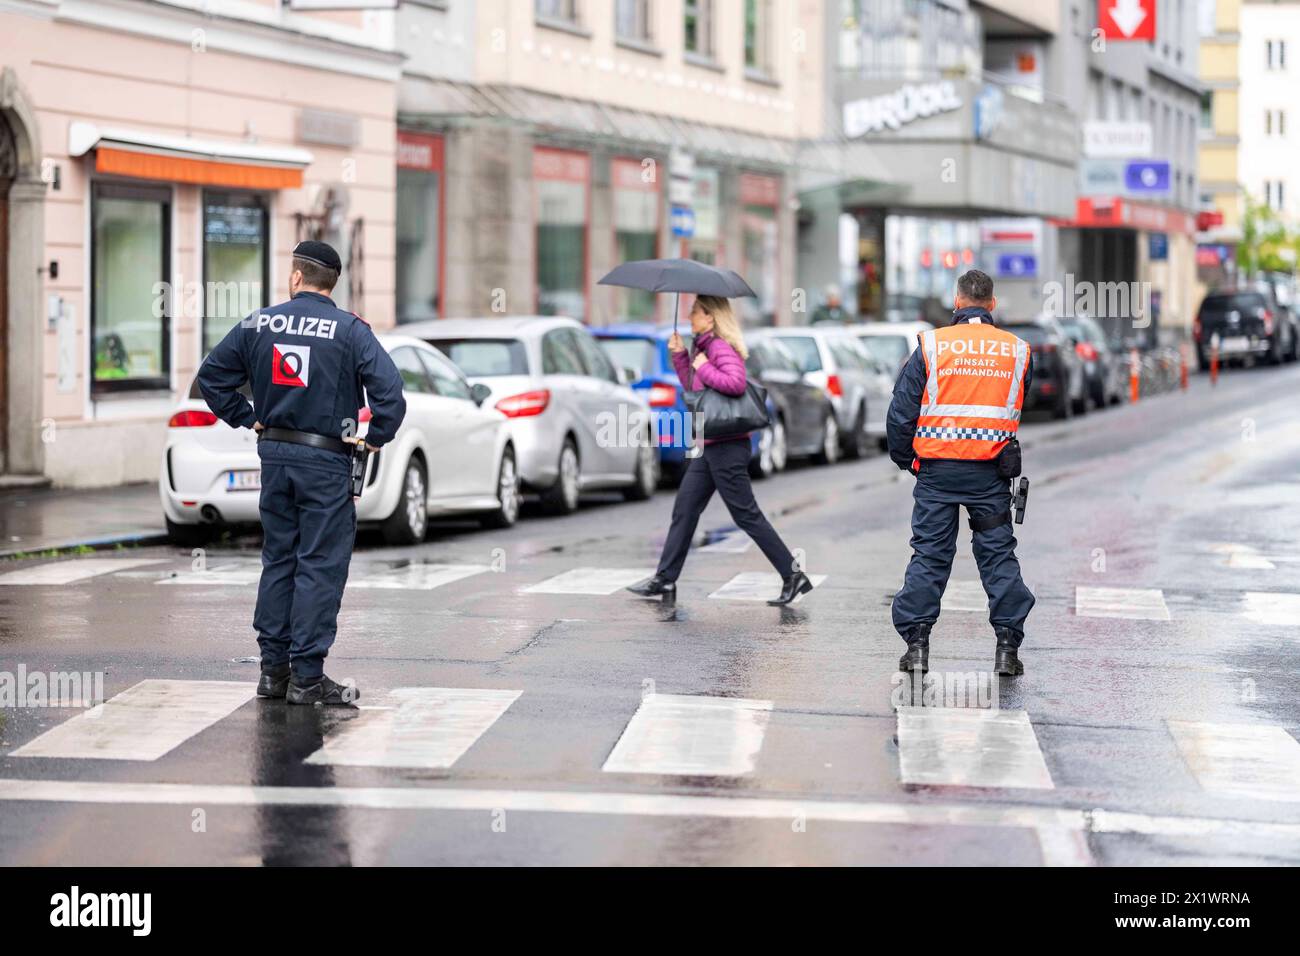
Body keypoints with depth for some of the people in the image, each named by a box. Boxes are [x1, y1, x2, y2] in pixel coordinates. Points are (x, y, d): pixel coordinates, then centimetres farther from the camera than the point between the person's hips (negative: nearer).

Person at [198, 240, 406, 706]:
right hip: (326, 460, -5)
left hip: (274, 455, 5)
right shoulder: (350, 330, -9)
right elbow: (389, 387, -19)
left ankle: (273, 669, 16)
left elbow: (211, 375, 9)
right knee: (320, 566, -1)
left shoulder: (258, 324, 3)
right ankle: (307, 676, -3)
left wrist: (246, 419, 13)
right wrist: (378, 437, -6)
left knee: (278, 560, 14)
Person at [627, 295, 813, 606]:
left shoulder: (722, 348, -15)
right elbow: (691, 387, 24)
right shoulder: (704, 347, 15)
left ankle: (793, 576, -2)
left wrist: (703, 368, -19)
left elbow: (736, 383, -32)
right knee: (684, 510, 11)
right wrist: (680, 355, 13)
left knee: (747, 516, -7)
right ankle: (664, 580, 16)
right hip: (709, 446, 10)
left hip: (727, 446, -10)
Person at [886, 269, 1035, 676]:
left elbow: (901, 411, -1)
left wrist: (904, 459, 11)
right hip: (991, 474, 1)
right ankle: (1008, 647, 5)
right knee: (999, 555, 8)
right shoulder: (1016, 351, 4)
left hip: (937, 471, -1)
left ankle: (916, 643, 2)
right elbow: (1025, 413, 13)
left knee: (929, 554, 5)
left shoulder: (931, 345, -3)